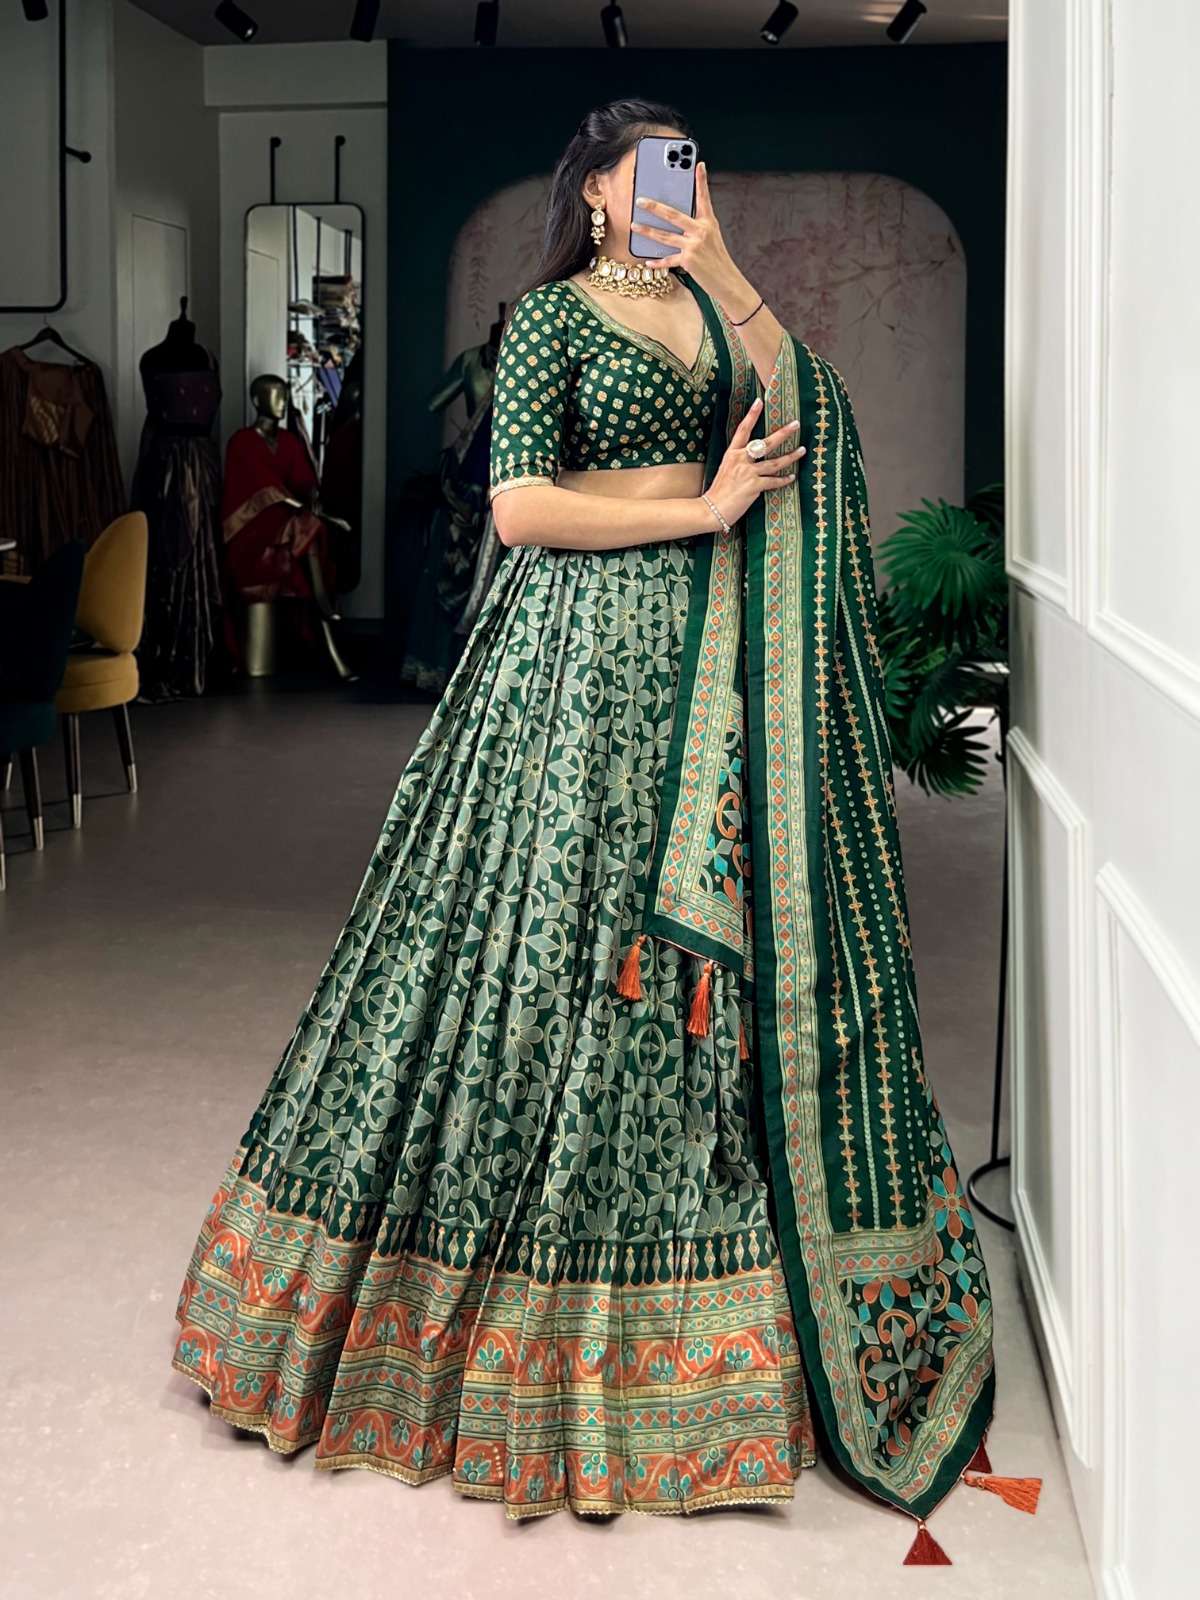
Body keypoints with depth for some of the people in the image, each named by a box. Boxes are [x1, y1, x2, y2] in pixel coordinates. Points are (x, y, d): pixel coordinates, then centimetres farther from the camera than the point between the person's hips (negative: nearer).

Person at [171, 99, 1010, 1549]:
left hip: (715, 653, 6)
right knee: (562, 936, -4)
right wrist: (700, 512, -10)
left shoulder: (709, 306, 16)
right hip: (589, 648, -5)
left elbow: (805, 422, 0)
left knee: (716, 935, 5)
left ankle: (701, 1312, 18)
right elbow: (519, 504, -11)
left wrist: (720, 266, -4)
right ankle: (541, 1312, 10)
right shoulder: (555, 315, 0)